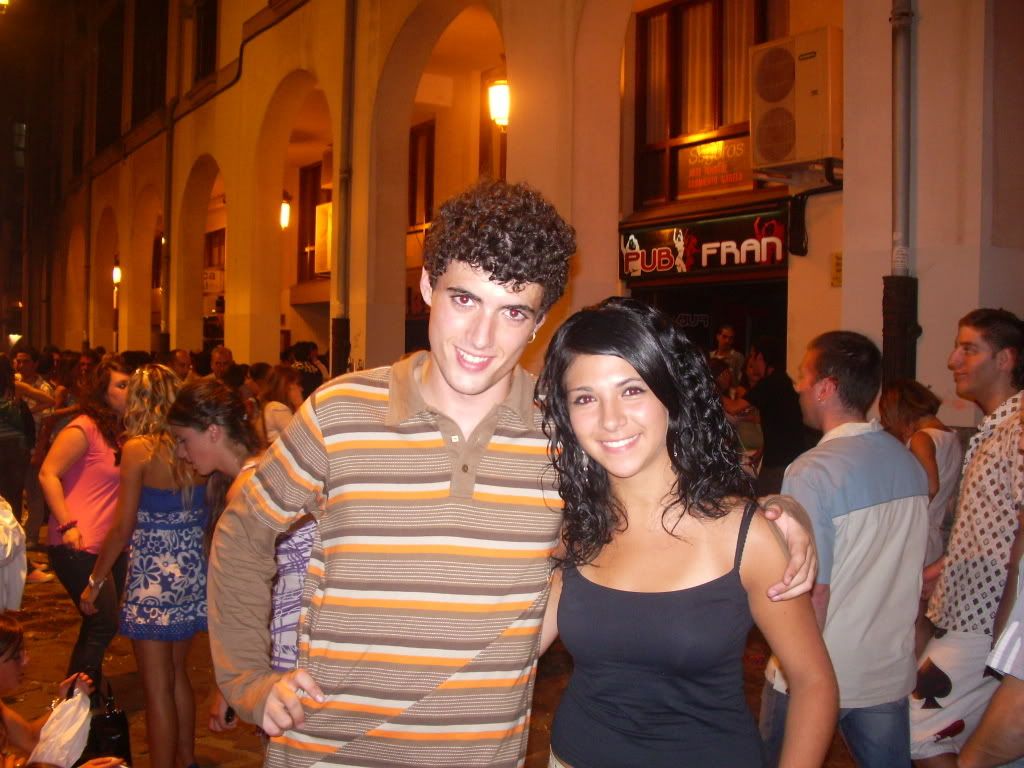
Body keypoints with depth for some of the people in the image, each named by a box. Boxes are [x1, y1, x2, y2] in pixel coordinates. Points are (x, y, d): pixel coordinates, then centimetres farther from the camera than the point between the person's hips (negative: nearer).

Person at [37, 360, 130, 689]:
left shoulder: (118, 431, 13)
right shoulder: (83, 429, -12)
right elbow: (48, 474, -17)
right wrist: (67, 525, -23)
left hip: (110, 546, 8)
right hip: (79, 547, -8)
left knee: (99, 624, 16)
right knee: (104, 624, -7)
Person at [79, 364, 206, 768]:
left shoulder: (138, 449, -12)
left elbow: (123, 528, -13)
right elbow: (206, 517, 3)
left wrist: (95, 581, -3)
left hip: (153, 578, -6)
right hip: (193, 575, 6)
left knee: (158, 689, 5)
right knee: (177, 675, 23)